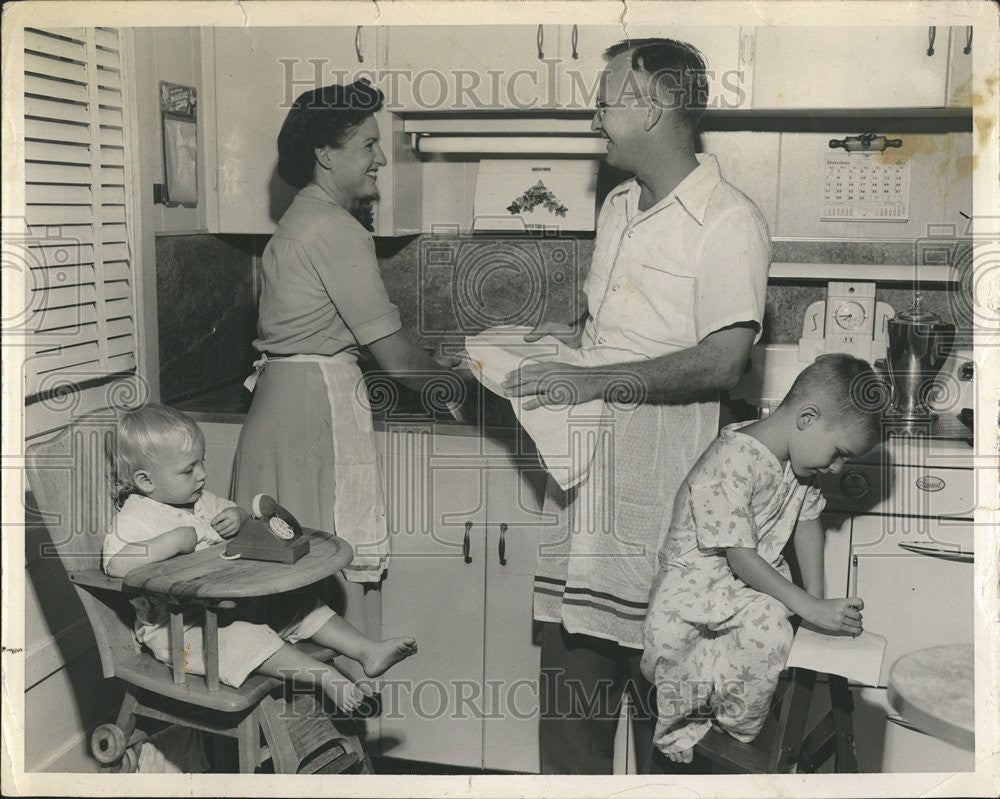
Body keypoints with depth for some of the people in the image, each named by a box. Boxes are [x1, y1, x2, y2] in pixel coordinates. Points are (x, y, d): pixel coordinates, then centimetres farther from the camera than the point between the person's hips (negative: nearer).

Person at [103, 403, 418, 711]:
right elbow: (115, 564, -33)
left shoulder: (200, 500, 11)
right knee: (240, 635, -33)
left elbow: (229, 510, 26)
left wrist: (237, 515, 0)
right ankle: (326, 677, -39)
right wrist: (176, 539, -32)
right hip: (178, 626, -8)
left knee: (294, 603, -5)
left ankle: (367, 651, -10)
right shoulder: (134, 518, -16)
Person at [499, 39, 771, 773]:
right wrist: (573, 334, 7)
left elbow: (722, 363, -19)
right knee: (570, 656, 12)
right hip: (584, 458, 8)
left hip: (662, 472, -8)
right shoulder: (618, 208, 16)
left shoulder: (729, 222, -10)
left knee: (657, 666, 3)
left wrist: (597, 380, -20)